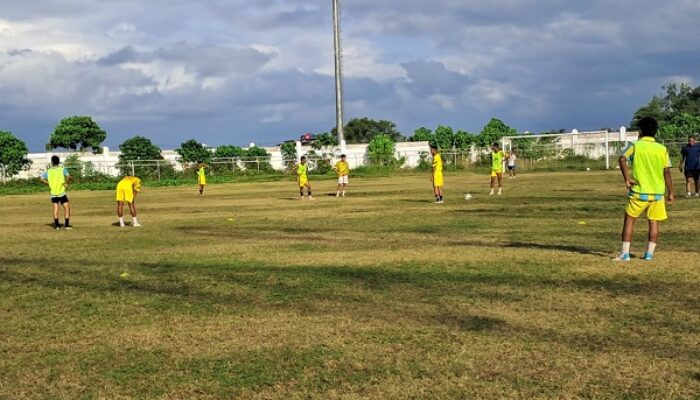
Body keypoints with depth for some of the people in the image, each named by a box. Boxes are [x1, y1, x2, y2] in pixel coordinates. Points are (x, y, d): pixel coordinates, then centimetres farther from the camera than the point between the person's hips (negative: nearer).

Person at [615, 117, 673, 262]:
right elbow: (667, 173, 1)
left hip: (639, 192, -2)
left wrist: (627, 179, -17)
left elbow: (622, 159, -20)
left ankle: (625, 253, 1)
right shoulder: (662, 149, 4)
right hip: (657, 193, 2)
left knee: (629, 220, 6)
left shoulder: (635, 145, -2)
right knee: (654, 222, 11)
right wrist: (670, 193, 7)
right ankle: (649, 253, 8)